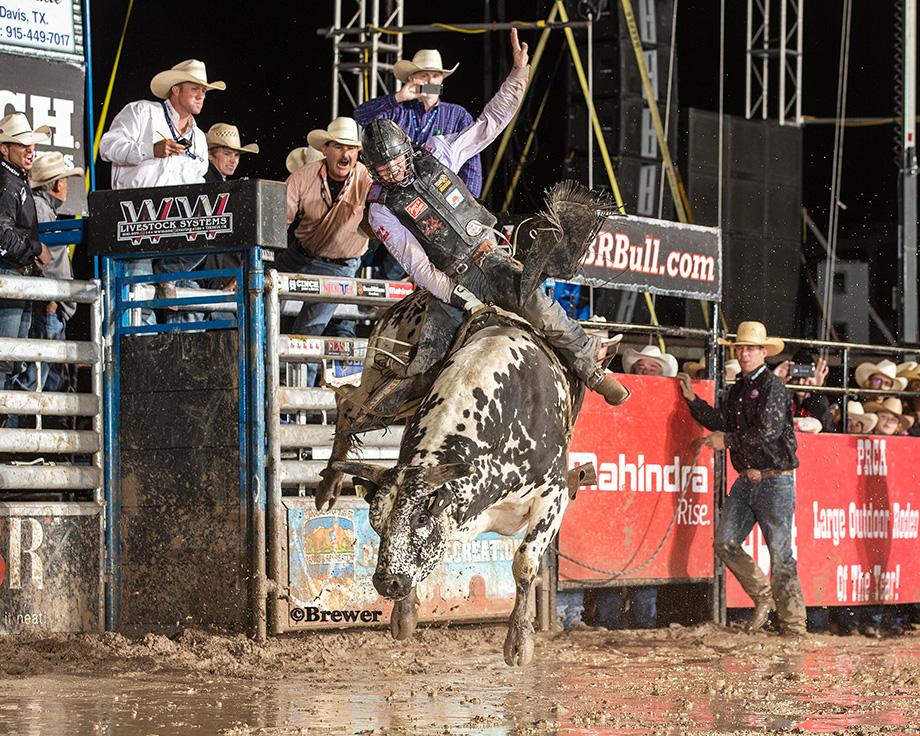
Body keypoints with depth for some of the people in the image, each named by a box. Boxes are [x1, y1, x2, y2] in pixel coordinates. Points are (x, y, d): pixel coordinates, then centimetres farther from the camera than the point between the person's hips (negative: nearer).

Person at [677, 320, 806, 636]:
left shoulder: (772, 387, -9)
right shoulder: (737, 390, 16)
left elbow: (767, 432, -18)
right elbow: (721, 421, 17)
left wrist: (727, 440, -12)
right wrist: (692, 399, 12)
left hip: (775, 480, -8)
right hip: (746, 480, 8)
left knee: (780, 553, -5)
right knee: (725, 543, 3)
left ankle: (793, 626, 0)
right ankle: (763, 597, 20)